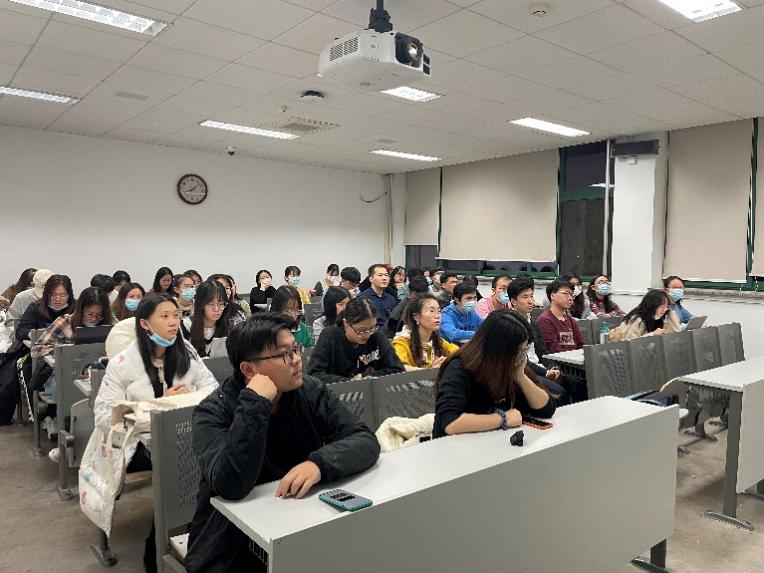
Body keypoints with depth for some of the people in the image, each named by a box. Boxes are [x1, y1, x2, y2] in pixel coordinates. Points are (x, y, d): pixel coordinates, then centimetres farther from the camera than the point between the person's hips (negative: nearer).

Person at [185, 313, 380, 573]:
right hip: (233, 549, -2)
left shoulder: (311, 392, -4)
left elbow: (366, 440, -11)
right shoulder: (213, 412, -14)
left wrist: (320, 463, -28)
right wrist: (255, 405, -30)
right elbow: (232, 486, -27)